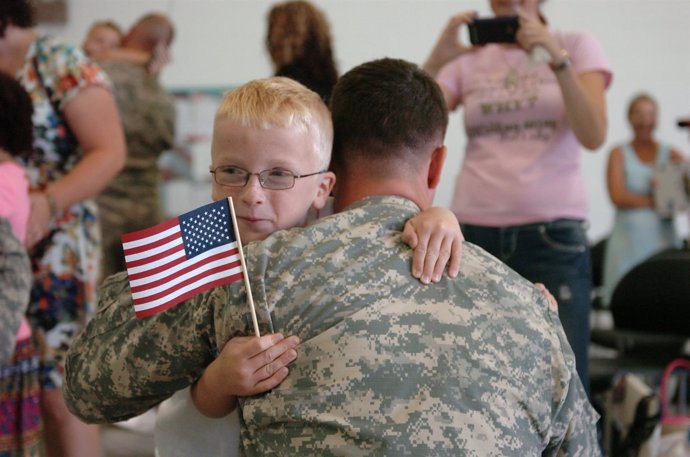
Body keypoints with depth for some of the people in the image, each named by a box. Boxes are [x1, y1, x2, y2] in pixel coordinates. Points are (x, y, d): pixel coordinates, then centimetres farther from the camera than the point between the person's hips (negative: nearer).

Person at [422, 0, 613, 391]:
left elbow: (593, 136, -7)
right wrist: (436, 61, -12)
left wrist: (557, 57, -16)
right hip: (475, 231, 2)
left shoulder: (577, 46, 9)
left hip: (553, 236, -2)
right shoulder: (468, 59, 13)